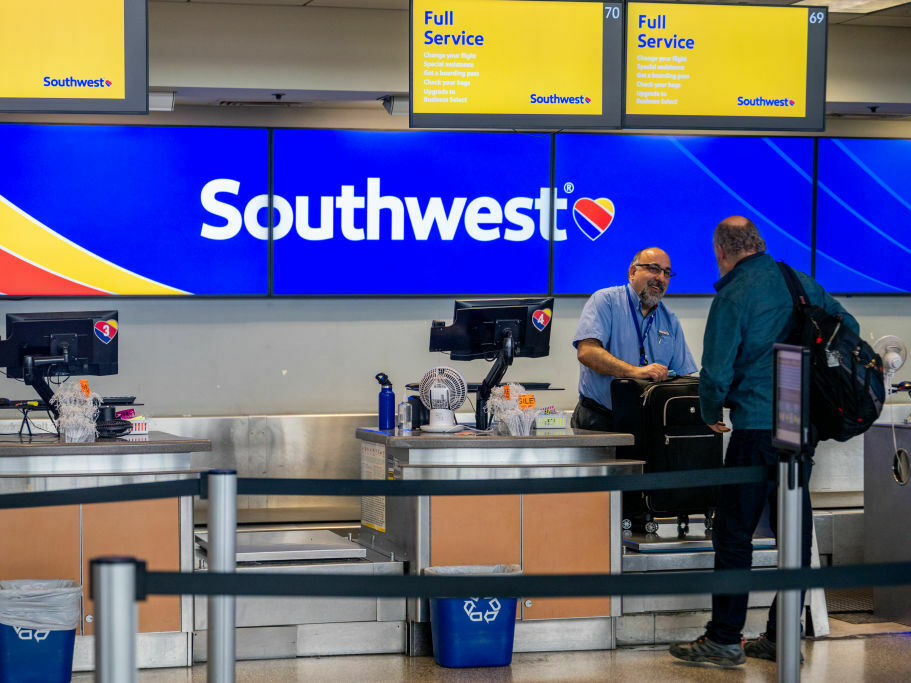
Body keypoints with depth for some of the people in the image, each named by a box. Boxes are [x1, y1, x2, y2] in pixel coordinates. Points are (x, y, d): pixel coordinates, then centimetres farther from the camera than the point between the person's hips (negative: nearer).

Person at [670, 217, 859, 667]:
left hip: (757, 424, -6)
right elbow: (849, 328, 18)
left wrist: (711, 414, 8)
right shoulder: (801, 284, 10)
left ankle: (725, 639, 2)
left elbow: (716, 372, -11)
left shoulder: (732, 297, -9)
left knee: (733, 533, 0)